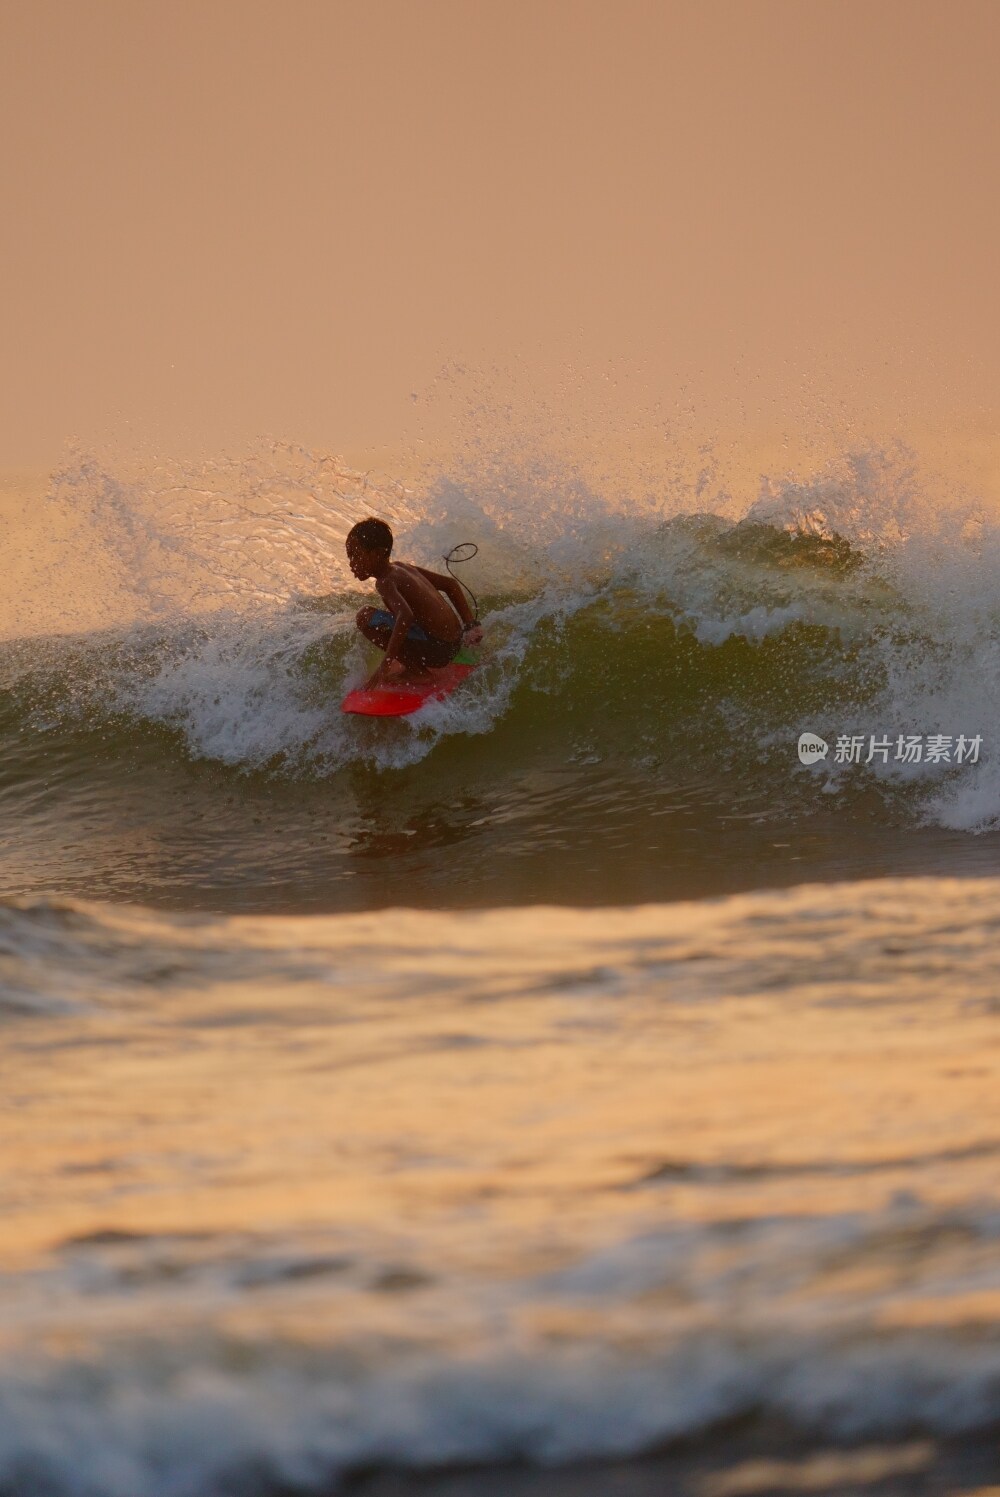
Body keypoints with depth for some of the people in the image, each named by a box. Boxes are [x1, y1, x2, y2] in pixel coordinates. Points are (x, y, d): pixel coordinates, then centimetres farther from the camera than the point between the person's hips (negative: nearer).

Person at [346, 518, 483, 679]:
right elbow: (452, 584, 17)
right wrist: (470, 625, 18)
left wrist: (385, 665, -34)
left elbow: (406, 616, -35)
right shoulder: (403, 567, 11)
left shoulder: (385, 582, -16)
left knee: (365, 617, -16)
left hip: (436, 647, -10)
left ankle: (416, 670, -11)